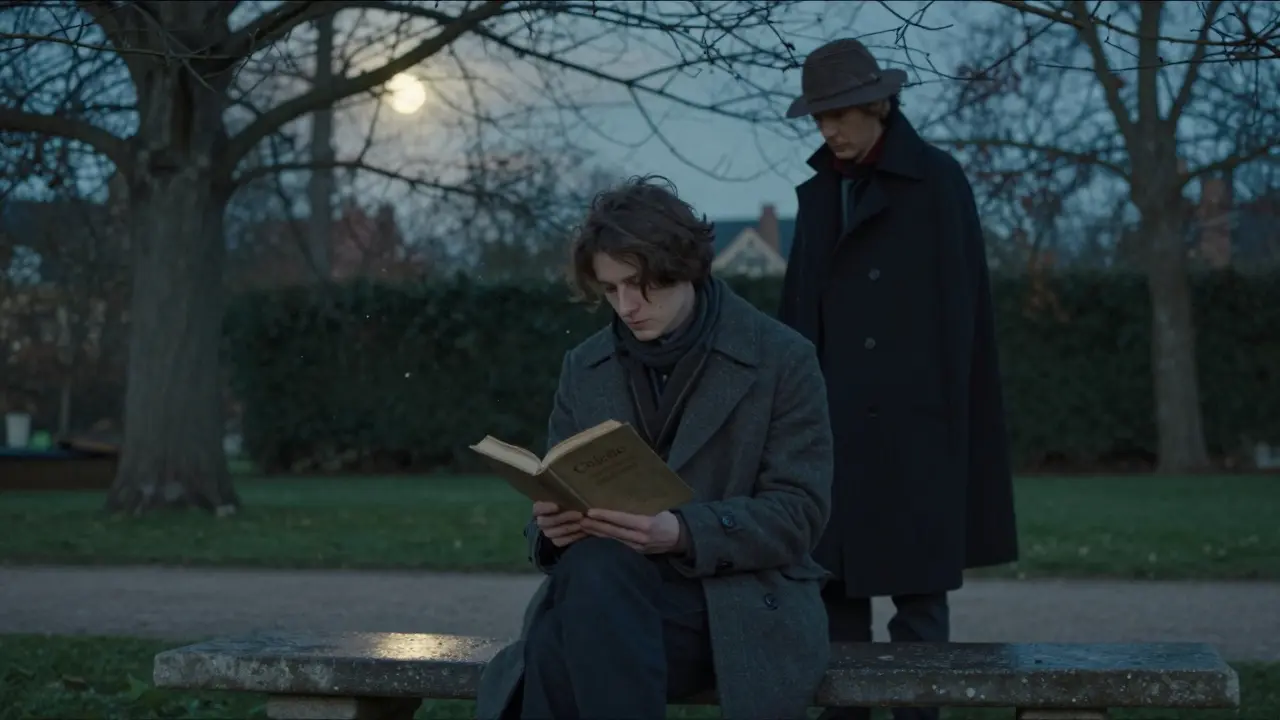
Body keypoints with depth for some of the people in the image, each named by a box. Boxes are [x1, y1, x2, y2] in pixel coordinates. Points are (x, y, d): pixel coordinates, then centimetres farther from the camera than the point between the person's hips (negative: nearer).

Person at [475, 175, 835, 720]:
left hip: (738, 601, -4)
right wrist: (555, 526, -14)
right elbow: (559, 491, 13)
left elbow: (799, 513, -7)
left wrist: (684, 533, -24)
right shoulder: (584, 368, 11)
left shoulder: (782, 359, -2)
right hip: (613, 593, 4)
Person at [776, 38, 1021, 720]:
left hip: (910, 418, -5)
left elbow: (957, 307, -7)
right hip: (832, 419, 5)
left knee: (915, 585, -2)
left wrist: (941, 418, -11)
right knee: (834, 580, 4)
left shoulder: (938, 181, -3)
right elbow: (800, 308, 14)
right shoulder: (818, 190, 13)